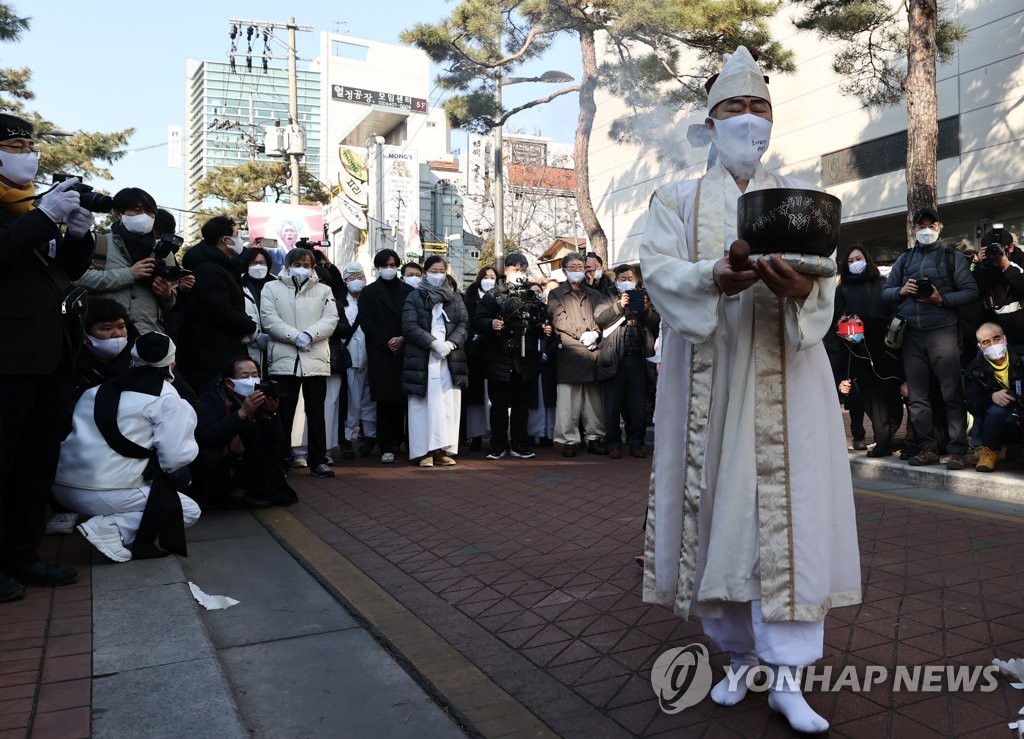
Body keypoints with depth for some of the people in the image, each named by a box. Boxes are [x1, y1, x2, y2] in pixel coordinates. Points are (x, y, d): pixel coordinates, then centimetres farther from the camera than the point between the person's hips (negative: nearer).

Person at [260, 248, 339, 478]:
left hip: (316, 360, 2)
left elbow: (331, 319, 1)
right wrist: (296, 336, -15)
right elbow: (269, 320, -3)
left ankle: (318, 461, 12)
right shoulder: (272, 288, 9)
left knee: (316, 412, 6)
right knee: (283, 413, 3)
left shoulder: (323, 290, 14)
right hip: (283, 360, -1)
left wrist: (309, 335, -15)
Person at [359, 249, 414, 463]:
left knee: (402, 399, -2)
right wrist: (386, 341, -8)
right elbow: (366, 322, 1)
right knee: (385, 400, -3)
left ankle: (398, 440, 11)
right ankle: (387, 448, 0)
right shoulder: (369, 292, 11)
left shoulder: (408, 291, 14)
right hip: (380, 353, -1)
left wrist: (402, 339, -8)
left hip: (405, 351, 1)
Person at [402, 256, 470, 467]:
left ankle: (443, 449, 1)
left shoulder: (455, 298, 16)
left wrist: (450, 343, -12)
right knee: (424, 404, -4)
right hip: (422, 359, -2)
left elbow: (464, 324, 6)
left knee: (448, 405, -2)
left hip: (450, 359, 2)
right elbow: (409, 325, -4)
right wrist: (433, 343, -15)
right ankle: (425, 451, -1)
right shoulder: (414, 297, 8)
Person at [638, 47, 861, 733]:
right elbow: (659, 270, -5)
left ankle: (788, 672, 1)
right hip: (710, 376, 0)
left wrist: (800, 287, -23)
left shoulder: (797, 195, 15)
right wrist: (714, 278, -26)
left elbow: (826, 278, 1)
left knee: (787, 506, -6)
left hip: (784, 374, 1)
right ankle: (741, 653, 18)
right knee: (718, 503, 2)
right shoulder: (677, 199, 12)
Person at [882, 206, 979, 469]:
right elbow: (885, 291, 15)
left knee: (952, 393, -6)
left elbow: (971, 292, 0)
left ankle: (957, 451, -2)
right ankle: (927, 448, 12)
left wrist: (941, 299, -14)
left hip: (943, 331, -3)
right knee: (917, 395, 5)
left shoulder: (953, 257, 7)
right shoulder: (904, 259, 17)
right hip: (910, 334, 4)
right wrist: (901, 291, -5)